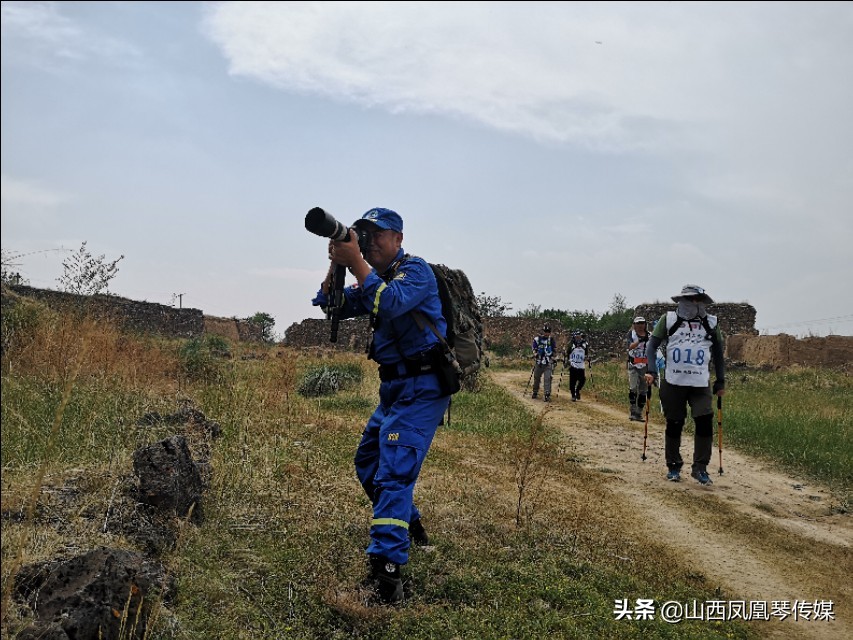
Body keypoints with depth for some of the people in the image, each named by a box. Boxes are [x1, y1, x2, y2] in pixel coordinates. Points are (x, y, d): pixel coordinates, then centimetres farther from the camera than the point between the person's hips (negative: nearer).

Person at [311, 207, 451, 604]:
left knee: (393, 471, -20)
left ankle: (386, 570, -23)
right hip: (394, 388, 10)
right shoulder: (375, 278, 15)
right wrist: (336, 265, -9)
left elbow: (391, 303, -30)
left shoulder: (415, 270, -10)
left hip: (421, 389, -10)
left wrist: (356, 262, -28)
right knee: (366, 463, 20)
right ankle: (410, 526, 39)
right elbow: (333, 306, 7)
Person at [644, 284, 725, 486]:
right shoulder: (668, 319, 3)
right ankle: (673, 467, 19)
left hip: (701, 384, 1)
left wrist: (721, 382, 11)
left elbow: (718, 354, 13)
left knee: (705, 423, -8)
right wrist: (650, 370, -11)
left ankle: (700, 467, 5)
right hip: (673, 382, -1)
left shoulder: (711, 323, 7)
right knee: (674, 425, 6)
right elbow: (652, 344, 1)